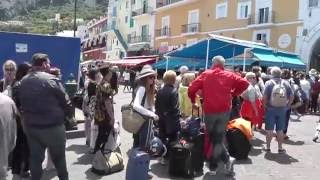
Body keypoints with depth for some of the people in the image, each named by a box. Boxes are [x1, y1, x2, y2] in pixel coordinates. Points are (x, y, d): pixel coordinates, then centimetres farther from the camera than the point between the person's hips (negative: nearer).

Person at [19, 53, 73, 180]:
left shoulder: (24, 81, 5)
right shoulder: (51, 79, -15)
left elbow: (21, 102, 10)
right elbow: (65, 102, -11)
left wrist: (28, 117, 17)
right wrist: (70, 115, 6)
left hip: (30, 125, 6)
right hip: (52, 126, -5)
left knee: (35, 158, 15)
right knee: (59, 157, 11)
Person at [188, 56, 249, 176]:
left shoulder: (205, 75, 2)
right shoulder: (229, 75, 5)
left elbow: (191, 89, -4)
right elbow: (244, 83, 2)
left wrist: (193, 101, 12)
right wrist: (233, 93, 12)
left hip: (209, 111, -1)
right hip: (224, 111, 1)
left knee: (213, 138, 15)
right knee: (218, 139, 10)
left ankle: (227, 159, 9)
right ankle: (213, 167, 9)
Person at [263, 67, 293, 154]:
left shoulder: (269, 83, -7)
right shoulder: (285, 83, 1)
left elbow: (265, 96, -15)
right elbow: (291, 96, -2)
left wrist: (265, 105, -2)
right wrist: (288, 105, 7)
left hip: (271, 108, -2)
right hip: (282, 109, 2)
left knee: (269, 129, 7)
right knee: (280, 130, 10)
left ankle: (268, 147, 14)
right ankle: (280, 148, 17)